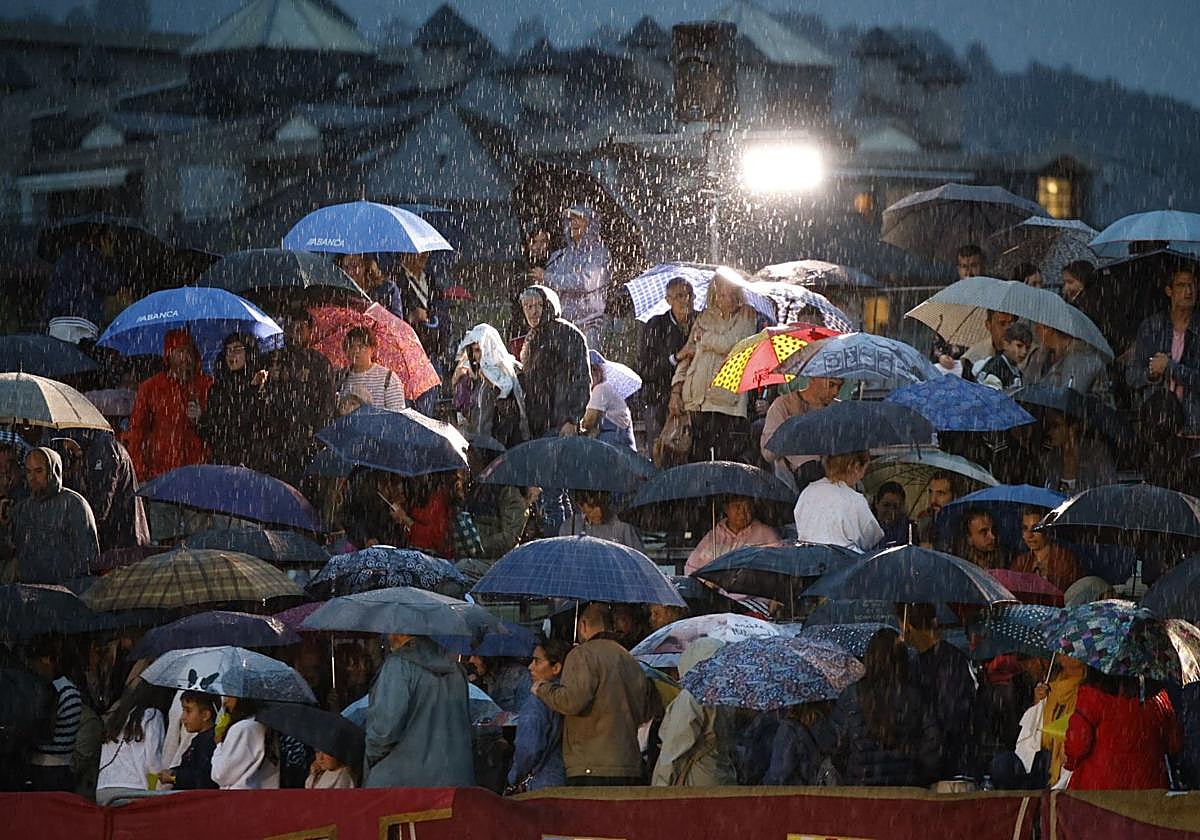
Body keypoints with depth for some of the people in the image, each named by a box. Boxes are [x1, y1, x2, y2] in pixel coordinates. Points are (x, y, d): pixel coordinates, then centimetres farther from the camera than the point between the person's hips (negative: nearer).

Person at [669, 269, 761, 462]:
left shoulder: (748, 317, 5)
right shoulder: (705, 317, 19)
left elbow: (728, 345, -11)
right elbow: (686, 357, 19)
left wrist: (696, 345, 4)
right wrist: (676, 391, 7)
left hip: (728, 402, -4)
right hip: (696, 401, 4)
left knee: (726, 462, -9)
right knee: (698, 459, 1)